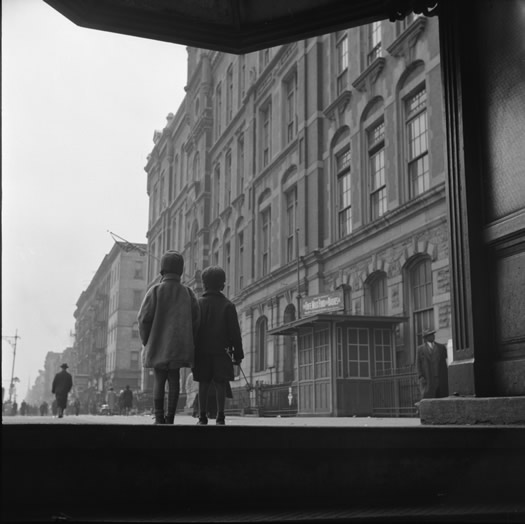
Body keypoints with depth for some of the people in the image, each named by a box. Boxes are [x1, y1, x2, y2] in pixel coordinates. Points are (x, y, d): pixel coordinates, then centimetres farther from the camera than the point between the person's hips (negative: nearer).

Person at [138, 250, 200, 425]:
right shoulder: (187, 293, 4)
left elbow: (144, 318, -9)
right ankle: (170, 417, 4)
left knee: (159, 380, 5)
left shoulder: (155, 290, -5)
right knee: (174, 379, 6)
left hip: (157, 344, -2)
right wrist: (188, 343, 10)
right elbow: (195, 320, 1)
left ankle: (159, 417, 1)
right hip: (179, 345, 2)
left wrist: (145, 341, 3)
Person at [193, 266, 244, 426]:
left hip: (201, 351, 1)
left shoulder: (197, 304, 2)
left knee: (203, 384, 5)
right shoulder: (228, 305, -1)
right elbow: (235, 332, -2)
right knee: (220, 384, 2)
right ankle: (220, 417, -2)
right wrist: (238, 353, 3)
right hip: (221, 351, -1)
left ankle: (202, 417, 3)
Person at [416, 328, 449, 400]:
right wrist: (421, 377, -6)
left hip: (441, 380, 3)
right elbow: (418, 364, 5)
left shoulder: (442, 347, 13)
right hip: (427, 380, -3)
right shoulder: (420, 349, 7)